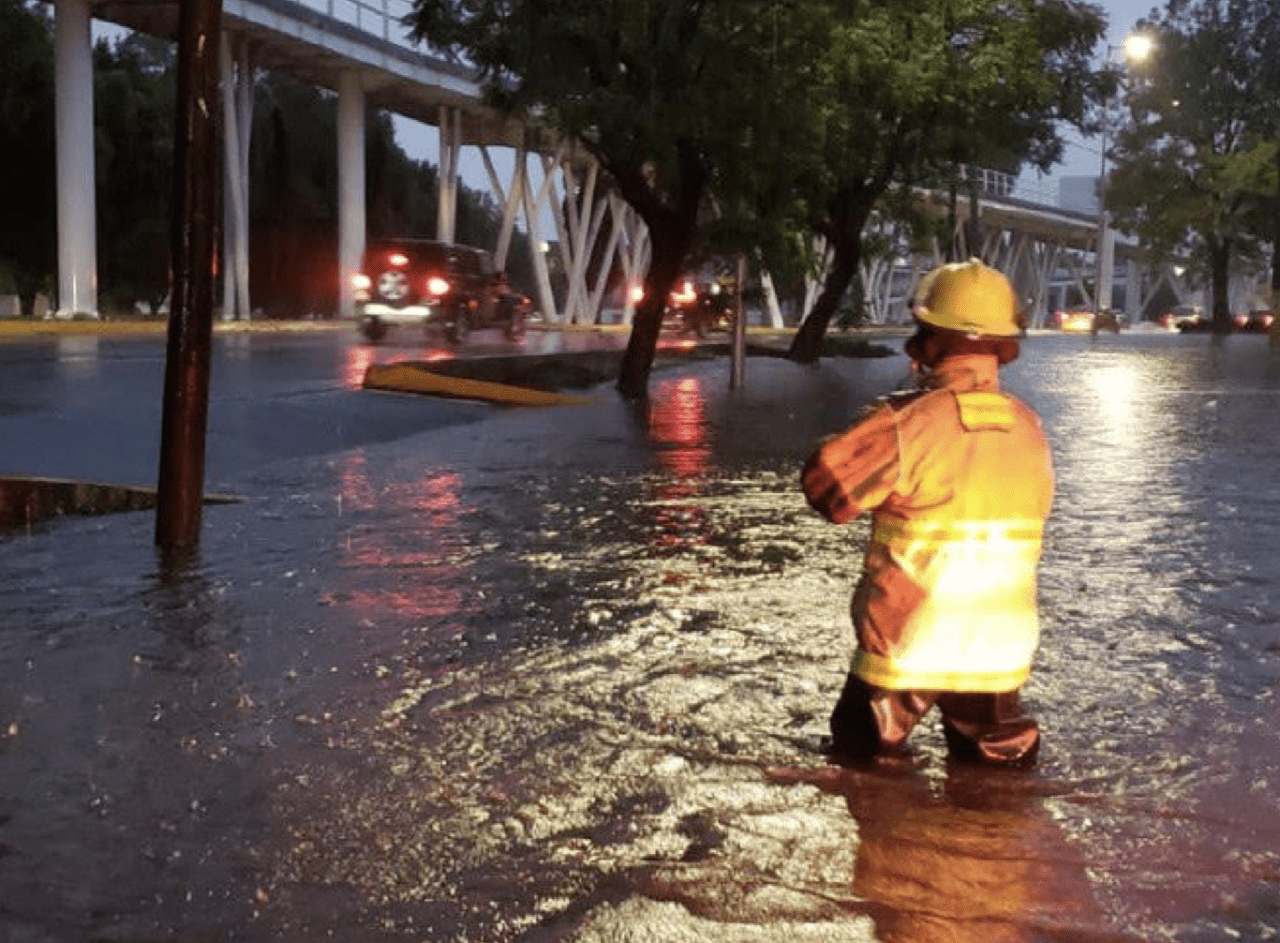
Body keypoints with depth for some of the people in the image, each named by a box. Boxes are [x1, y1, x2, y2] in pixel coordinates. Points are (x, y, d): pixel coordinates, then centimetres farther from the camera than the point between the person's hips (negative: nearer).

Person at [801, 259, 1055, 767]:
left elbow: (824, 486, -11)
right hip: (1000, 651, 4)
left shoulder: (906, 422, -19)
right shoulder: (1029, 430, -1)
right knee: (1000, 762, 19)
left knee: (861, 764, 18)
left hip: (905, 648, -4)